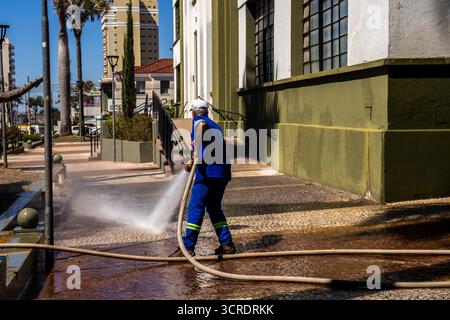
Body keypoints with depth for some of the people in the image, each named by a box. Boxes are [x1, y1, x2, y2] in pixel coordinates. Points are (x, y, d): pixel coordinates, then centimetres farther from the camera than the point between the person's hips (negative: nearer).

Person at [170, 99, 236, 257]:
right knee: (214, 208, 17)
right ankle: (227, 243, 13)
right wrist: (193, 164, 47)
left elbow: (203, 125, -22)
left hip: (209, 172, -8)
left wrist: (196, 153, -25)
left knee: (196, 208, -5)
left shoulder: (198, 120, 4)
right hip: (223, 173, 8)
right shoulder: (216, 126, 27)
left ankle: (188, 247, -6)